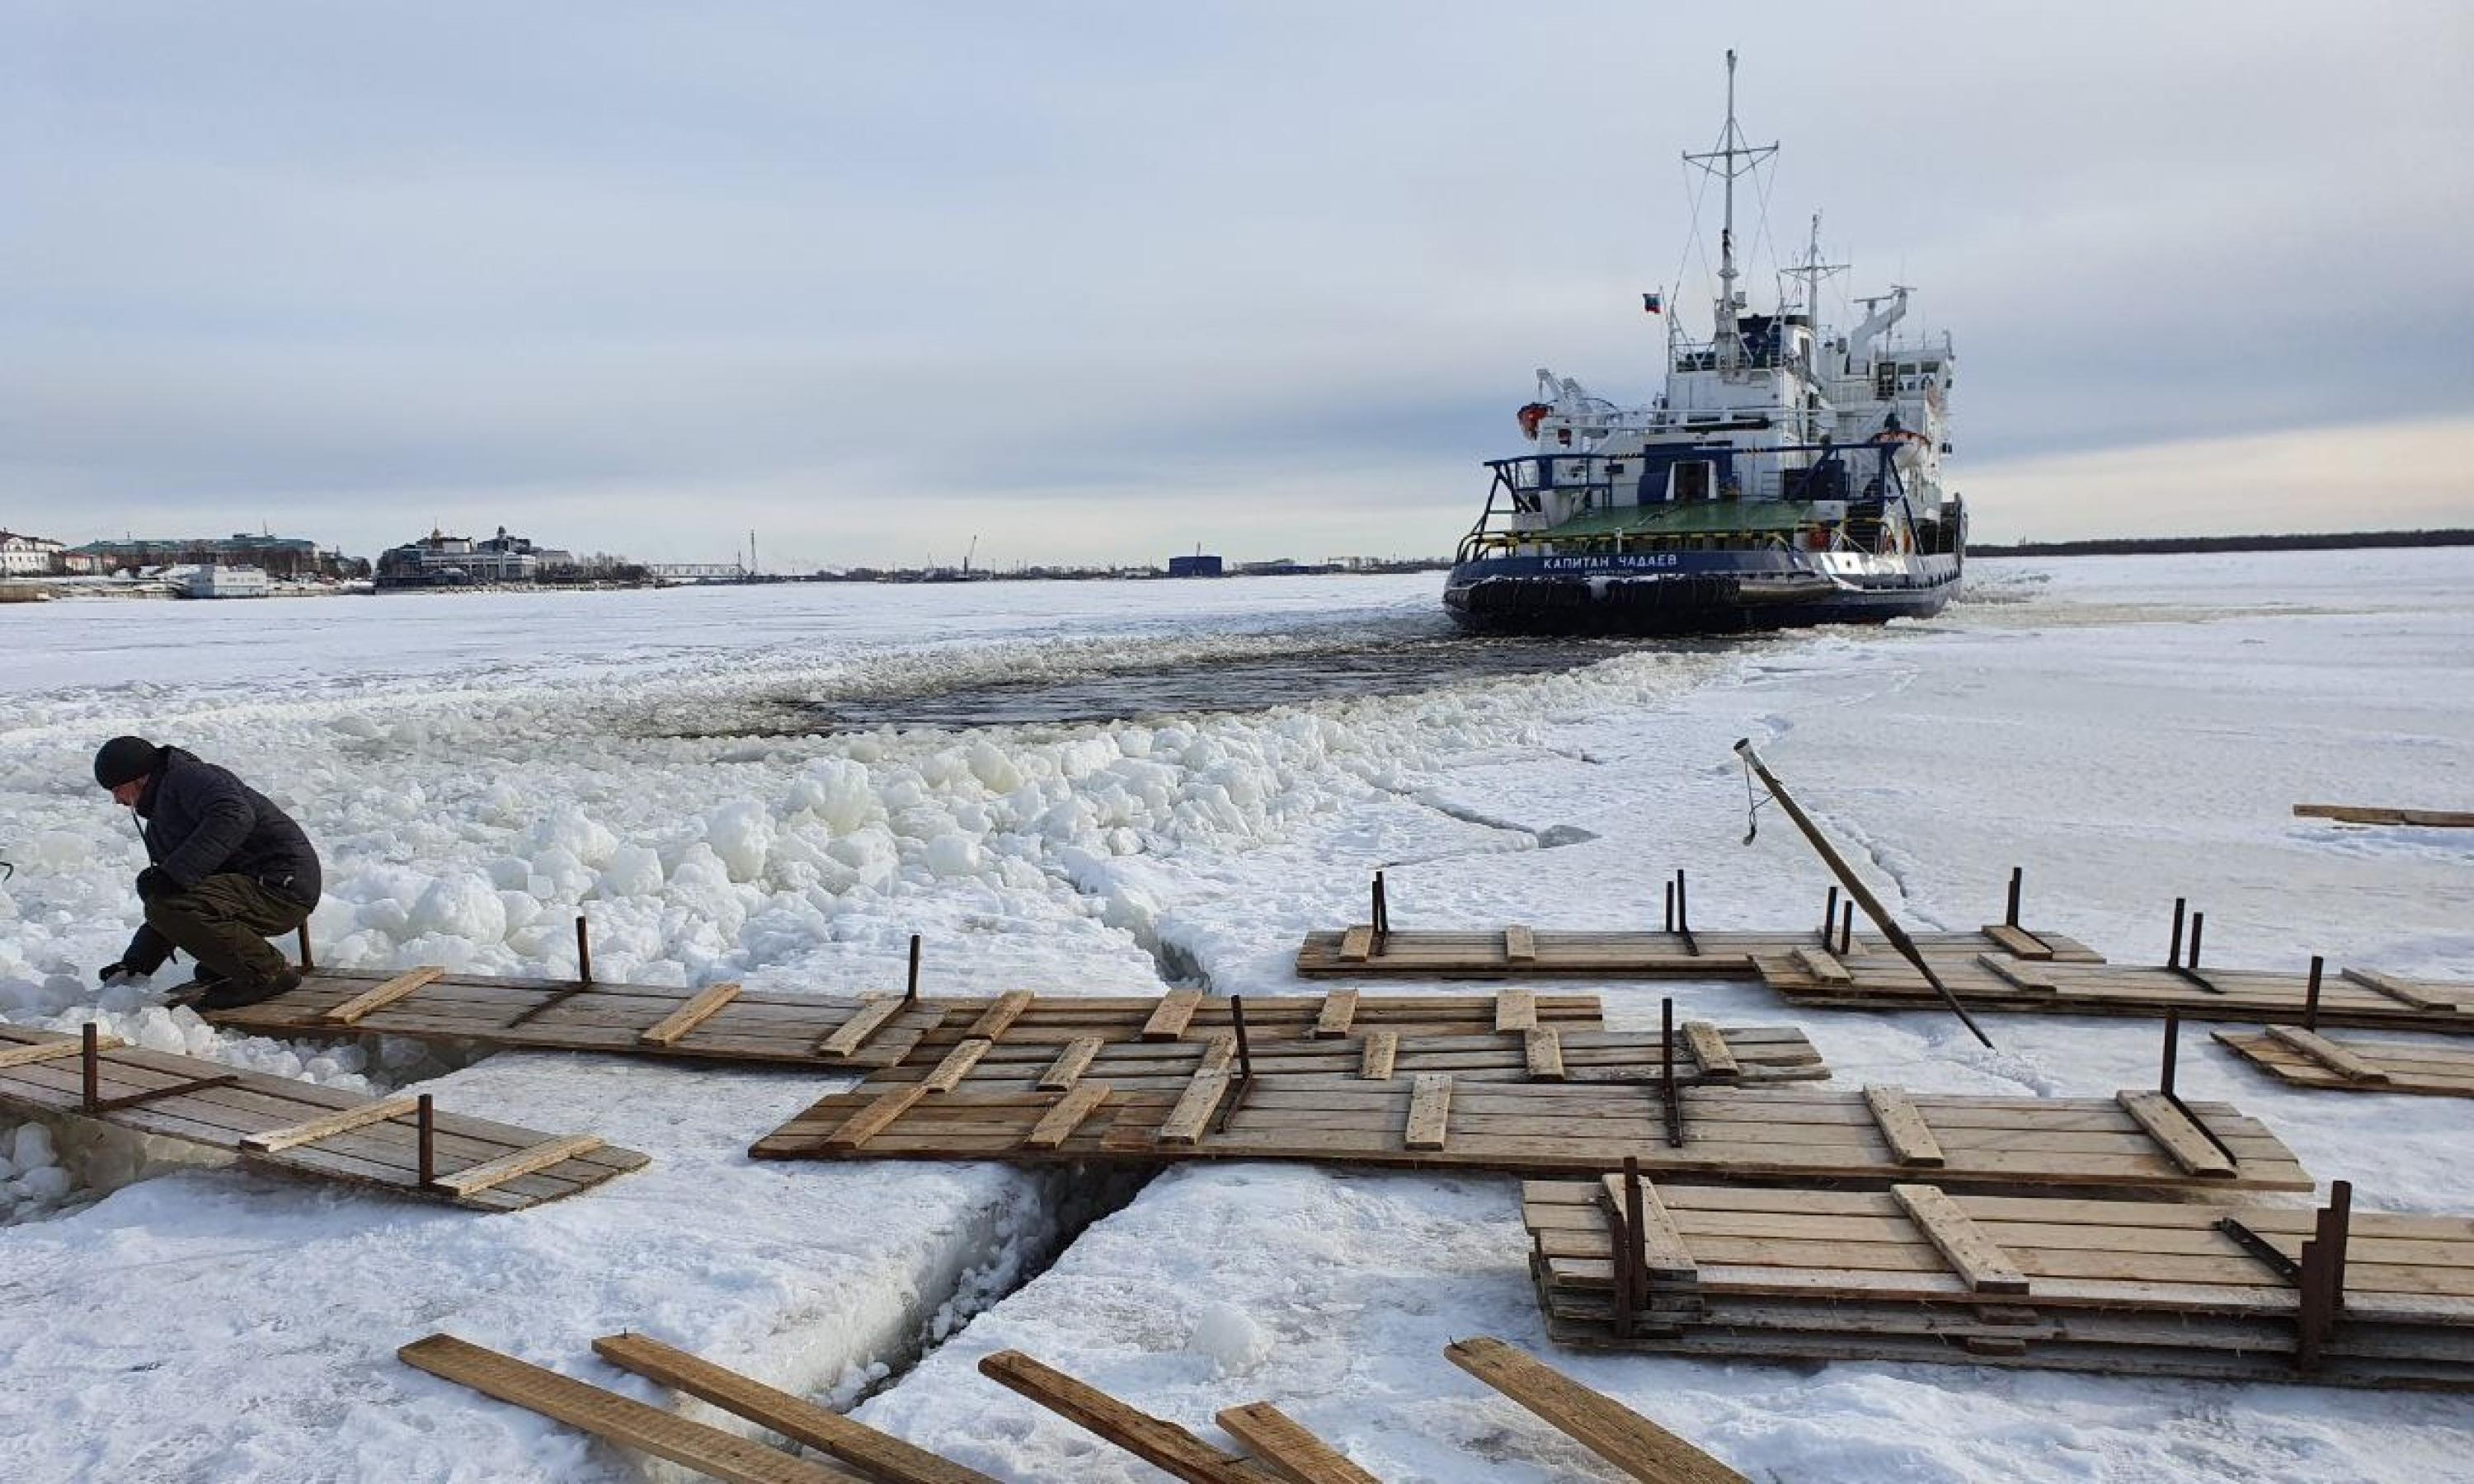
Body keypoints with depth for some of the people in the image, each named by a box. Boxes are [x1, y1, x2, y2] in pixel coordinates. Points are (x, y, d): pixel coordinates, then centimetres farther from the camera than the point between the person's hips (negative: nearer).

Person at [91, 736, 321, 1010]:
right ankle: (221, 969, 16)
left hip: (283, 887, -11)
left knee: (169, 907, -28)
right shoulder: (158, 822, 23)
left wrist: (175, 874, -33)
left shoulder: (188, 777, -9)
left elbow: (234, 817, -32)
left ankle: (270, 973, -13)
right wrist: (136, 964, 27)